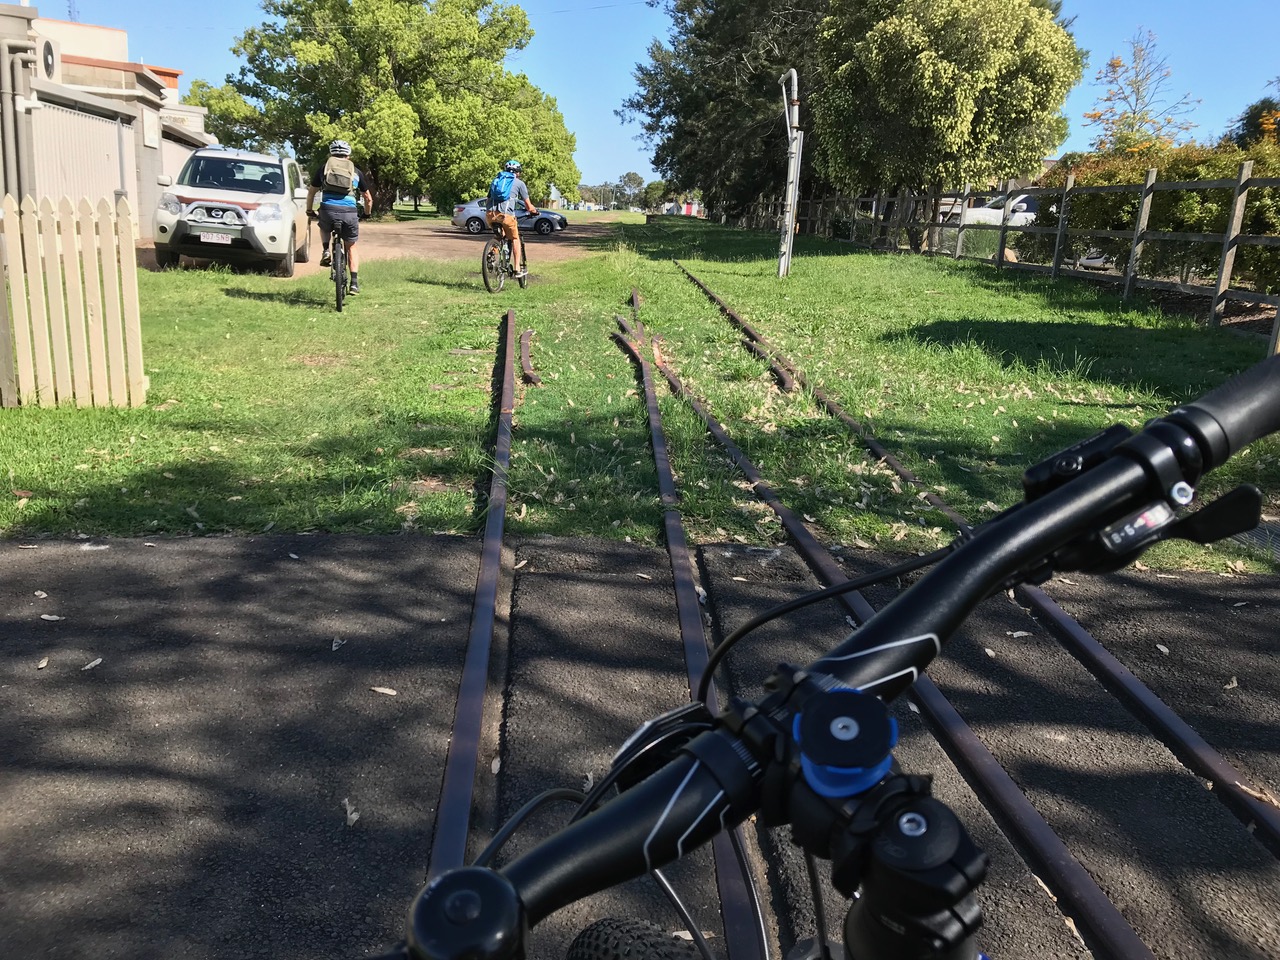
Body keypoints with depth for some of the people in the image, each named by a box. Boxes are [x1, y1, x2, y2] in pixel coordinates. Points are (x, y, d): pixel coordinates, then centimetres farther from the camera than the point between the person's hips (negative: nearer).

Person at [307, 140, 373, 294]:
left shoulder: (323, 168, 18)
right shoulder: (356, 171, 18)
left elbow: (311, 192, 25)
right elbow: (368, 198, 24)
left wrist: (309, 211, 41)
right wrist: (367, 214, 42)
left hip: (328, 211, 0)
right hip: (350, 213, 0)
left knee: (324, 228, 36)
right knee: (351, 247, 20)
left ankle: (325, 251, 10)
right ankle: (354, 283, 11)